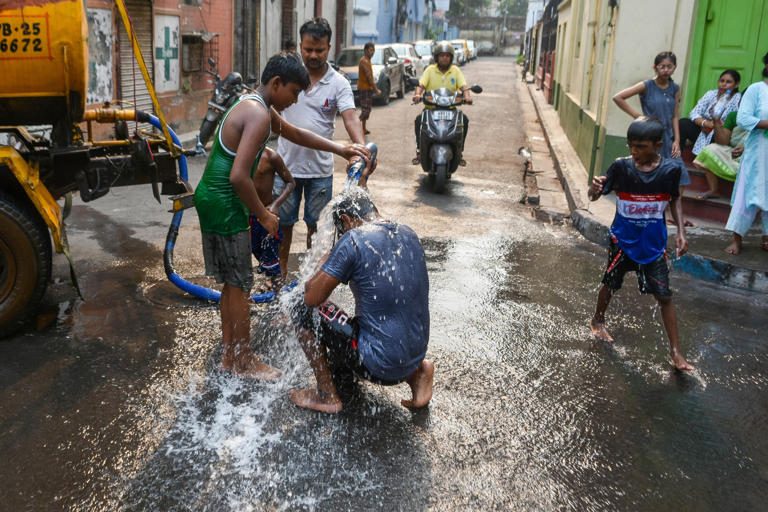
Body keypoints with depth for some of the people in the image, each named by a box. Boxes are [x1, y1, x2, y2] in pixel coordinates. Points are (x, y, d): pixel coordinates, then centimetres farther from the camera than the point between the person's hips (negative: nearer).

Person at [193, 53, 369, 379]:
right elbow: (239, 176, -28)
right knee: (239, 285, 2)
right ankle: (243, 362, 15)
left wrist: (340, 149, 24)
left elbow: (295, 134, 27)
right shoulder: (259, 116, -20)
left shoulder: (254, 105, 12)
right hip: (224, 204, -10)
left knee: (231, 283, 18)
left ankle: (229, 354, 29)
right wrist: (264, 215, -15)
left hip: (211, 197, 10)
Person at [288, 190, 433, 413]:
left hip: (379, 365, -7)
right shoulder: (408, 234, 7)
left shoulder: (353, 240, -16)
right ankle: (416, 372, 16)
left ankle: (327, 396, 13)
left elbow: (311, 298, -11)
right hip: (416, 354, 8)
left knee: (304, 310, 5)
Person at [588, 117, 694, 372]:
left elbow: (675, 200, 4)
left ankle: (675, 351, 12)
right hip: (623, 240, 0)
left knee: (664, 296, 2)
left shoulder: (671, 169, -13)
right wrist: (595, 188, -41)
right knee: (611, 284, 18)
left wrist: (681, 232, -2)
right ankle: (598, 320, 46)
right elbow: (595, 195, -18)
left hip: (654, 244, 0)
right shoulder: (621, 166, -17)